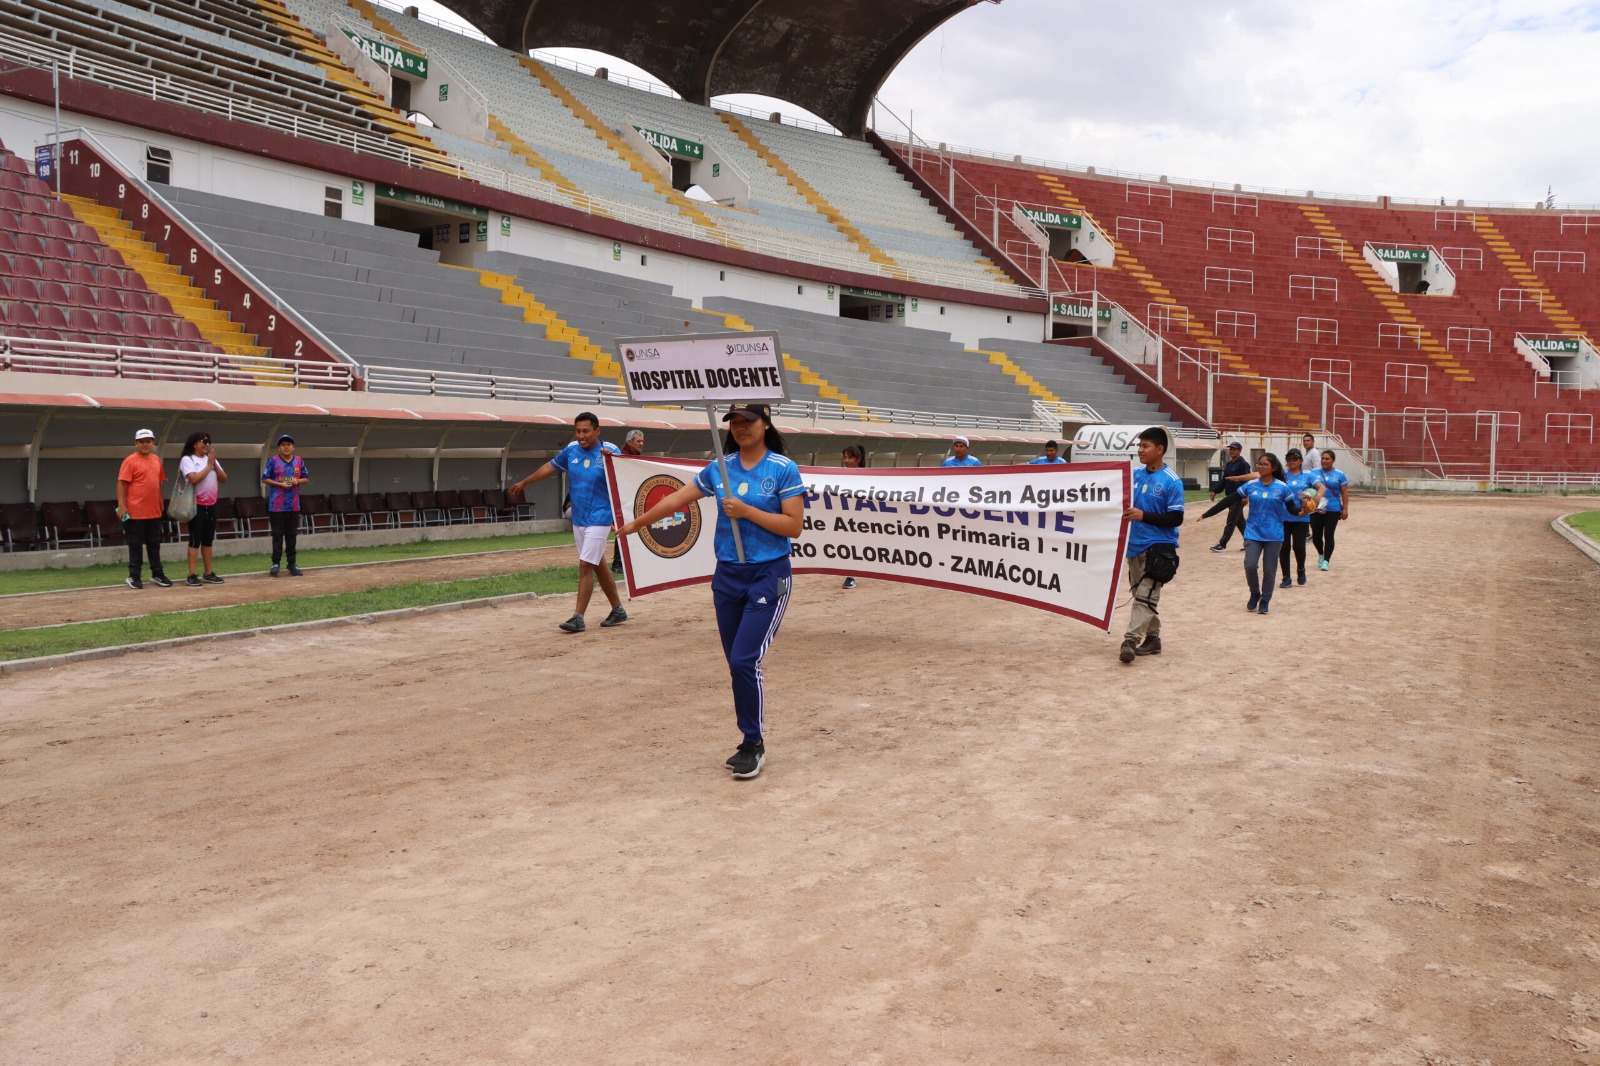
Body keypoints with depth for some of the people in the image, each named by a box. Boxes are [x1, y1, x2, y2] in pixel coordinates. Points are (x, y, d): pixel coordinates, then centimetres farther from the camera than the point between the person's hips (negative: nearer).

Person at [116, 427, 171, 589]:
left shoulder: (156, 460, 11)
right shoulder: (130, 461, -8)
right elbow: (121, 483, -12)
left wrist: (161, 503, 18)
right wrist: (121, 505, -18)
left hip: (154, 511, 6)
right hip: (135, 512, -6)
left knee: (154, 544, 13)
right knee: (136, 545, 1)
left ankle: (157, 574, 20)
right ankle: (134, 576, 7)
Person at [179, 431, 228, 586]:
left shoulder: (212, 459, 13)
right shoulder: (187, 460, -7)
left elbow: (224, 479, 7)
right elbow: (194, 479, -21)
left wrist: (214, 465, -6)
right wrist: (208, 465, -13)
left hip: (211, 505, 6)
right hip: (196, 505, -6)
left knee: (208, 539, 11)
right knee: (195, 540, -6)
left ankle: (209, 573, 16)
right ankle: (191, 575, -3)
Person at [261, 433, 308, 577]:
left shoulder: (299, 461, 7)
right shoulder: (273, 461, -2)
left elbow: (306, 478, 11)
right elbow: (265, 479, -3)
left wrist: (297, 481, -10)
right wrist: (281, 484, -16)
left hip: (294, 504, 3)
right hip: (276, 504, -3)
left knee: (292, 535, 8)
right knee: (277, 534, -1)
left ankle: (292, 563, 15)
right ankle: (275, 563, 3)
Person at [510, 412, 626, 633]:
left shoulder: (610, 450, -12)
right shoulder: (572, 449, 3)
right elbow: (550, 467, 18)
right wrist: (524, 482, 28)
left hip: (598, 519, -6)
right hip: (578, 519, 6)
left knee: (585, 565, -11)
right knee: (598, 565, 13)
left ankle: (578, 618, -7)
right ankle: (618, 610, 26)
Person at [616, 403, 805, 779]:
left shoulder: (783, 469, -7)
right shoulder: (719, 468, 7)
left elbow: (794, 526, -11)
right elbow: (677, 499, 16)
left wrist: (747, 511, -18)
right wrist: (637, 523, 24)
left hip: (768, 577, -5)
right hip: (727, 577, 5)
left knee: (745, 661, -13)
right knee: (737, 664, 8)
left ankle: (753, 744, 2)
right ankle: (751, 743, 19)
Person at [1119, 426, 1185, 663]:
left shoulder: (1172, 481, -11)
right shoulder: (1134, 473, 6)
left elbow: (1177, 518, -14)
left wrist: (1144, 516, -21)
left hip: (1158, 546, -7)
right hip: (1135, 544, 7)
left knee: (1145, 595, -12)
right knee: (1140, 593, 14)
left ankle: (1131, 640, -17)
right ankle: (1152, 638, 26)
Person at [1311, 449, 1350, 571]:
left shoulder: (1339, 474, 3)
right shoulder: (1314, 473, 5)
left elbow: (1345, 493, 4)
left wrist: (1345, 509, -2)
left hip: (1333, 510, -2)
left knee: (1328, 535, -3)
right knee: (1316, 535, 6)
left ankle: (1326, 560, 7)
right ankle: (1321, 555, 33)